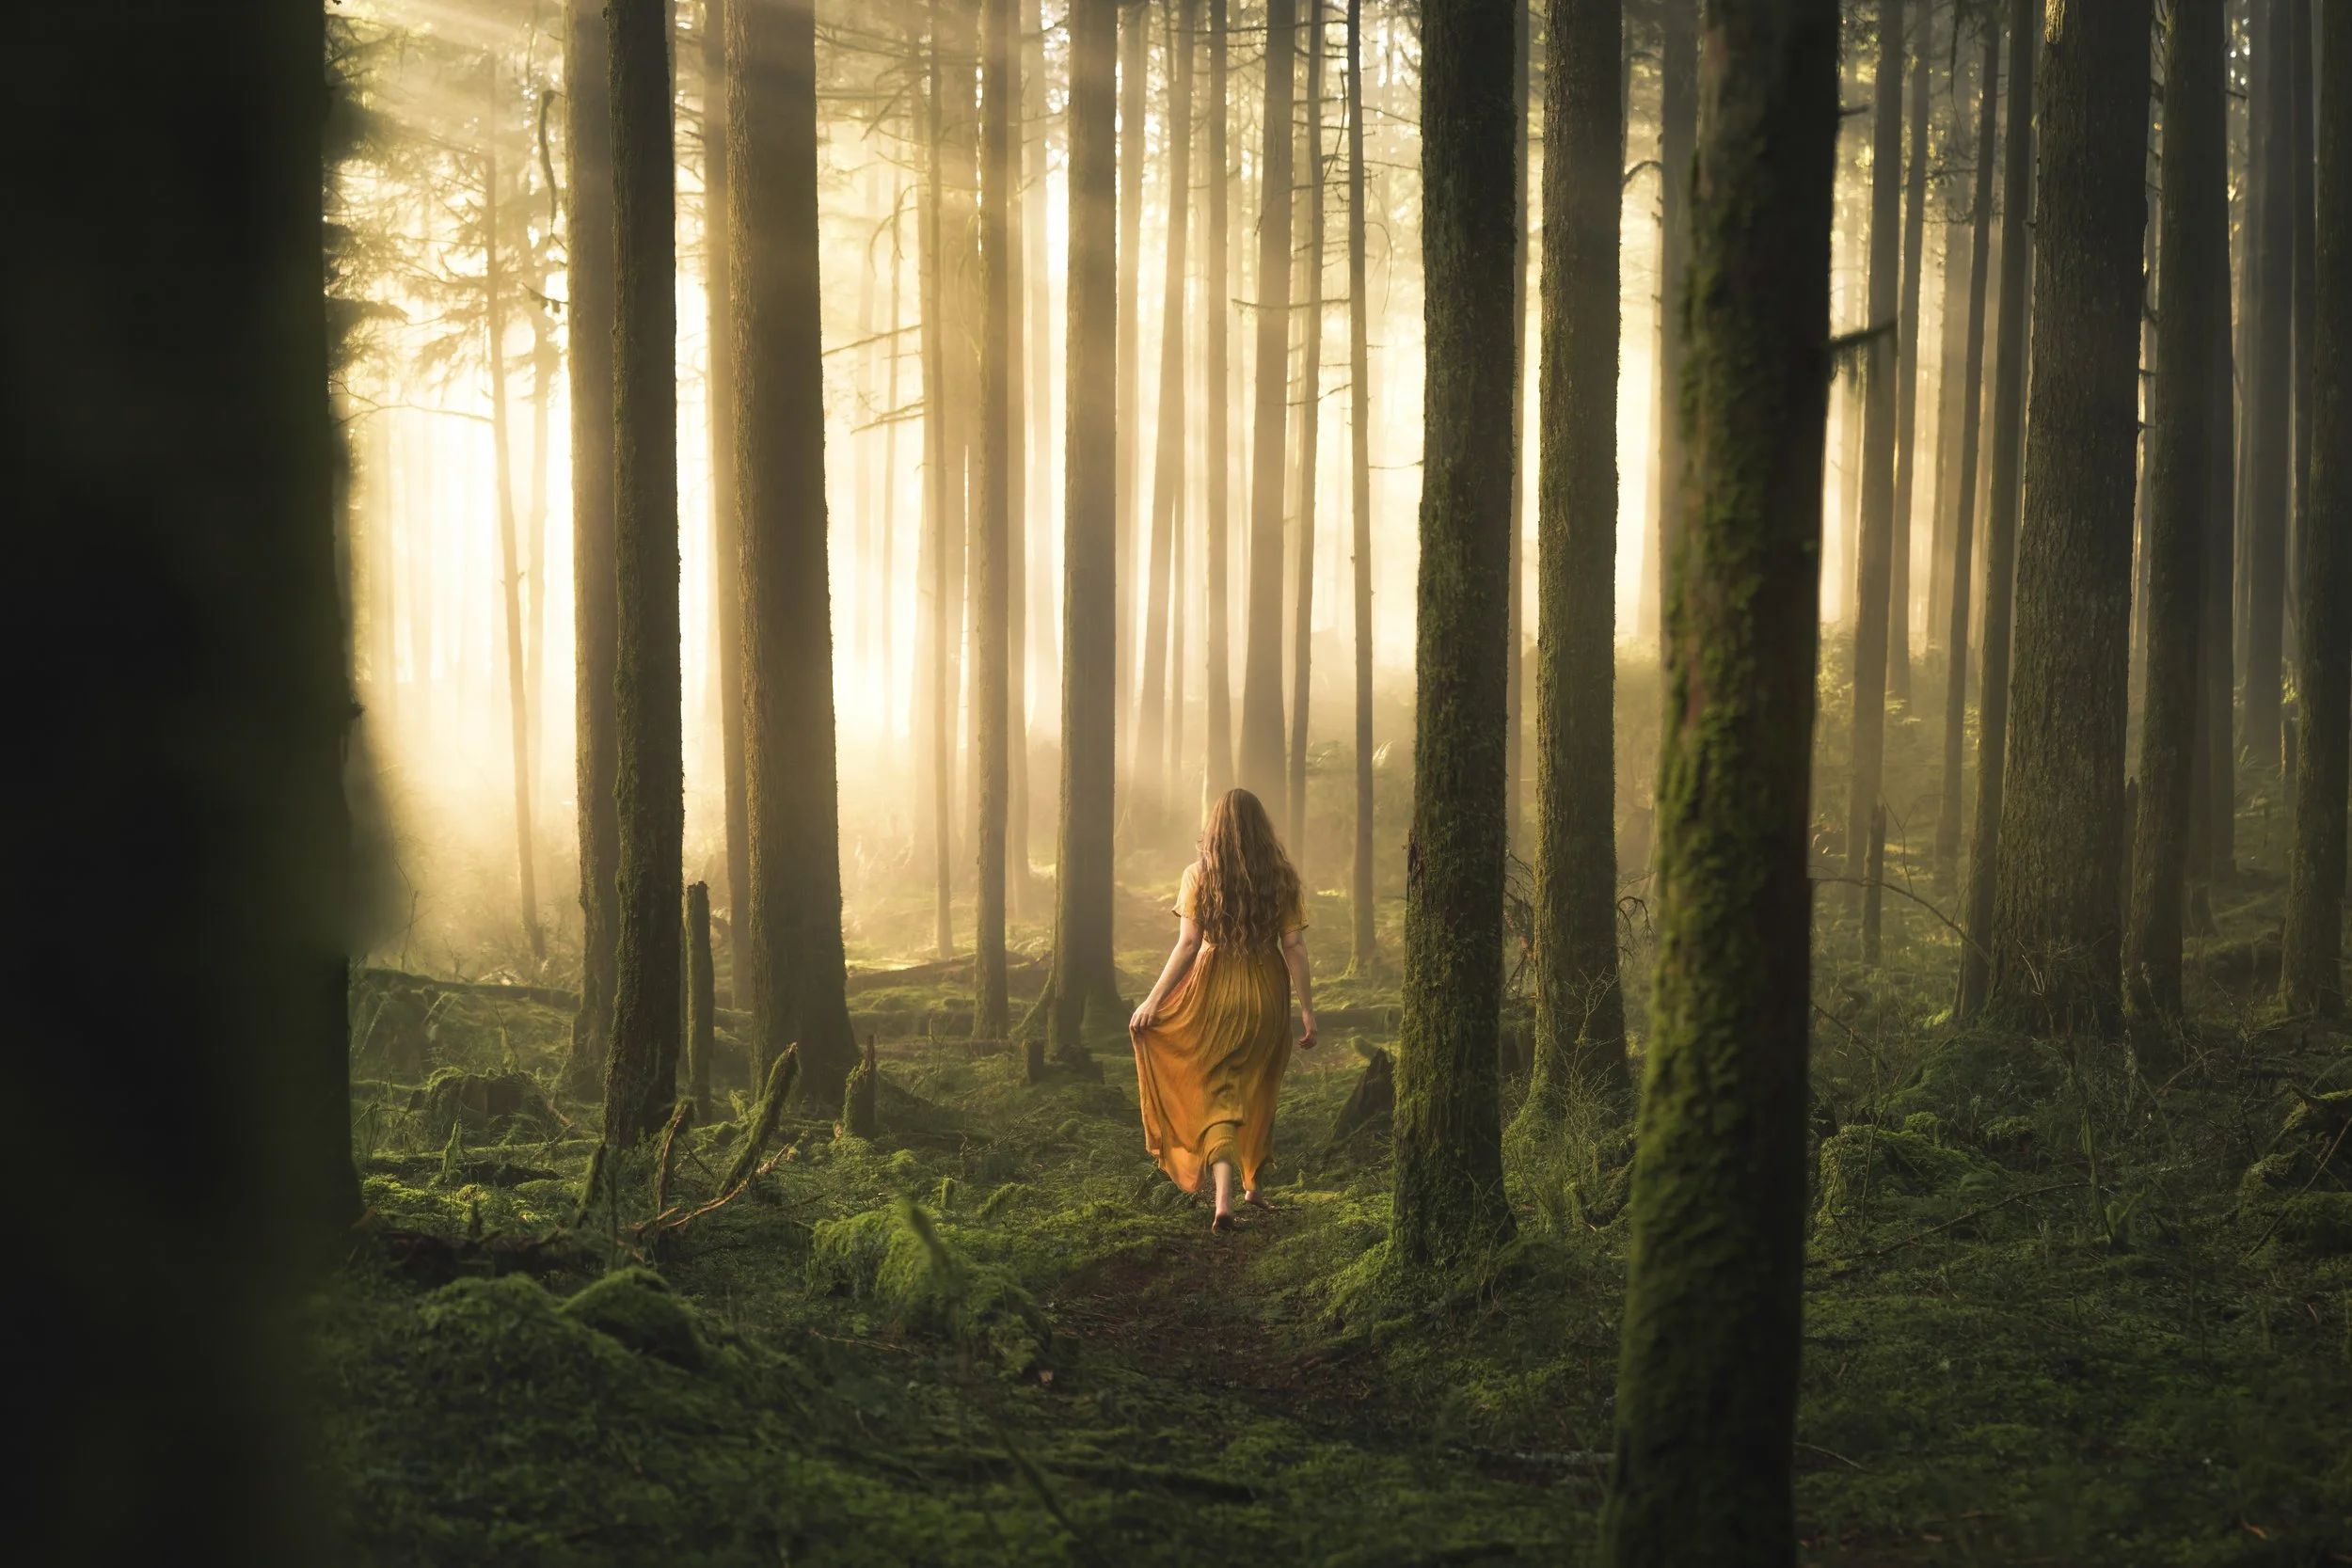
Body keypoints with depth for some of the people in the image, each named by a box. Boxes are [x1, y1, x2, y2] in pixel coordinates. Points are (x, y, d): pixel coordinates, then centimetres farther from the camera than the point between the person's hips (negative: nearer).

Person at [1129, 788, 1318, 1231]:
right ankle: (1252, 1185, 34)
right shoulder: (1282, 878, -3)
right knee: (1257, 1091, 20)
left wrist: (1152, 1001, -8)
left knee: (1216, 1095, 2)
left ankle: (1224, 1198, -15)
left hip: (1213, 995, -2)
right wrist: (1307, 1011, -1)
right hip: (1267, 996, 2)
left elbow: (1187, 945, -12)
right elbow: (1294, 948, -5)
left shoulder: (1199, 876, -7)